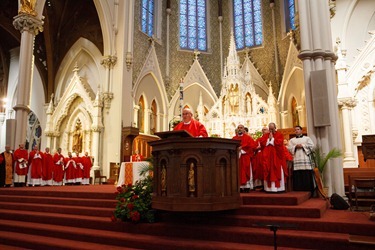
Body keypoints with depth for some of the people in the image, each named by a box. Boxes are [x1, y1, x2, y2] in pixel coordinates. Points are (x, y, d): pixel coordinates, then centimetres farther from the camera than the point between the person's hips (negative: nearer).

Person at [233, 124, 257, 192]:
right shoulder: (234, 138, 15)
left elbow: (253, 145, -8)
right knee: (238, 172, 0)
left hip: (245, 158, -3)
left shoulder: (248, 137, 5)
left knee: (246, 172, -4)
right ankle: (240, 187, 3)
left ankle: (247, 187, 0)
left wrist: (242, 147, -14)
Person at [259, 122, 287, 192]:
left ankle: (278, 187, 2)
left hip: (277, 156, -2)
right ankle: (269, 188, 3)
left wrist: (272, 138, -6)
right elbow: (261, 143, 0)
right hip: (267, 156, 3)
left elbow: (279, 143, -12)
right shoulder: (265, 135, 13)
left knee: (278, 171, -2)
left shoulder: (279, 135, 4)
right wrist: (268, 139, -5)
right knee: (268, 172, 0)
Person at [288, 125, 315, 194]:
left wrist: (302, 146, -6)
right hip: (296, 161, 1)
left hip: (305, 160, -1)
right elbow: (289, 149, 7)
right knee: (297, 177, -5)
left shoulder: (307, 138, 16)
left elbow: (311, 146, 1)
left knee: (307, 177, -6)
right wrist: (295, 147, -8)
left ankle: (308, 192, -1)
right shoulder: (292, 140, 20)